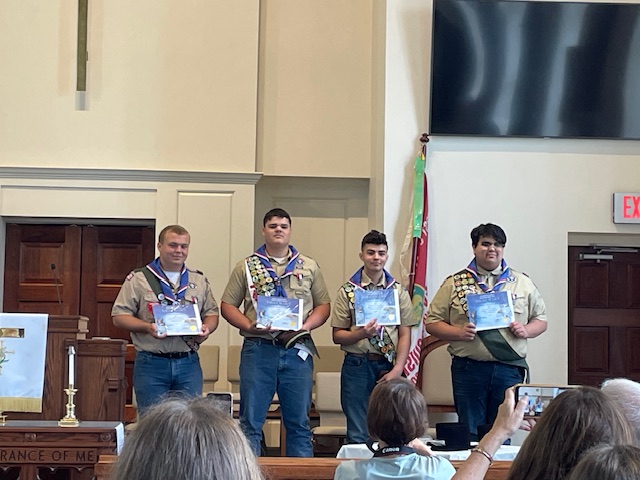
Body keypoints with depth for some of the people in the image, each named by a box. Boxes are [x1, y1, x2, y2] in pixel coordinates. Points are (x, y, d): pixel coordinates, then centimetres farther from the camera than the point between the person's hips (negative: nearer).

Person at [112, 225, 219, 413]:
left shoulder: (199, 280, 14)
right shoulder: (138, 279, 2)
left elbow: (212, 313, 18)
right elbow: (119, 316, -1)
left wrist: (207, 328, -5)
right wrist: (147, 327, -17)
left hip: (189, 363, 3)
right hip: (151, 363, -3)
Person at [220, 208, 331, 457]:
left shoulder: (309, 267, 11)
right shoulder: (246, 266, 8)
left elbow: (324, 305, 11)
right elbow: (227, 305, 6)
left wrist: (305, 326, -7)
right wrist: (249, 326, -11)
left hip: (297, 349, 1)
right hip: (258, 349, -1)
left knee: (299, 422, 7)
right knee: (250, 422, 2)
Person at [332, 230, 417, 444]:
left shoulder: (398, 290, 7)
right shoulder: (348, 291, 4)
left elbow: (405, 334, 4)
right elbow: (337, 335, 2)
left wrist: (397, 369, -7)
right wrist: (361, 333, -17)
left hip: (389, 367, 1)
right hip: (357, 365, -1)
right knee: (358, 434, 0)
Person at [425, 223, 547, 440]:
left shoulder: (522, 283, 12)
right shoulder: (454, 283, 7)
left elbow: (541, 319, 16)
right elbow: (432, 322, 5)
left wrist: (526, 331, -5)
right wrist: (458, 333, -11)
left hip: (509, 369, 1)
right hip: (469, 369, -1)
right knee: (470, 435, 2)